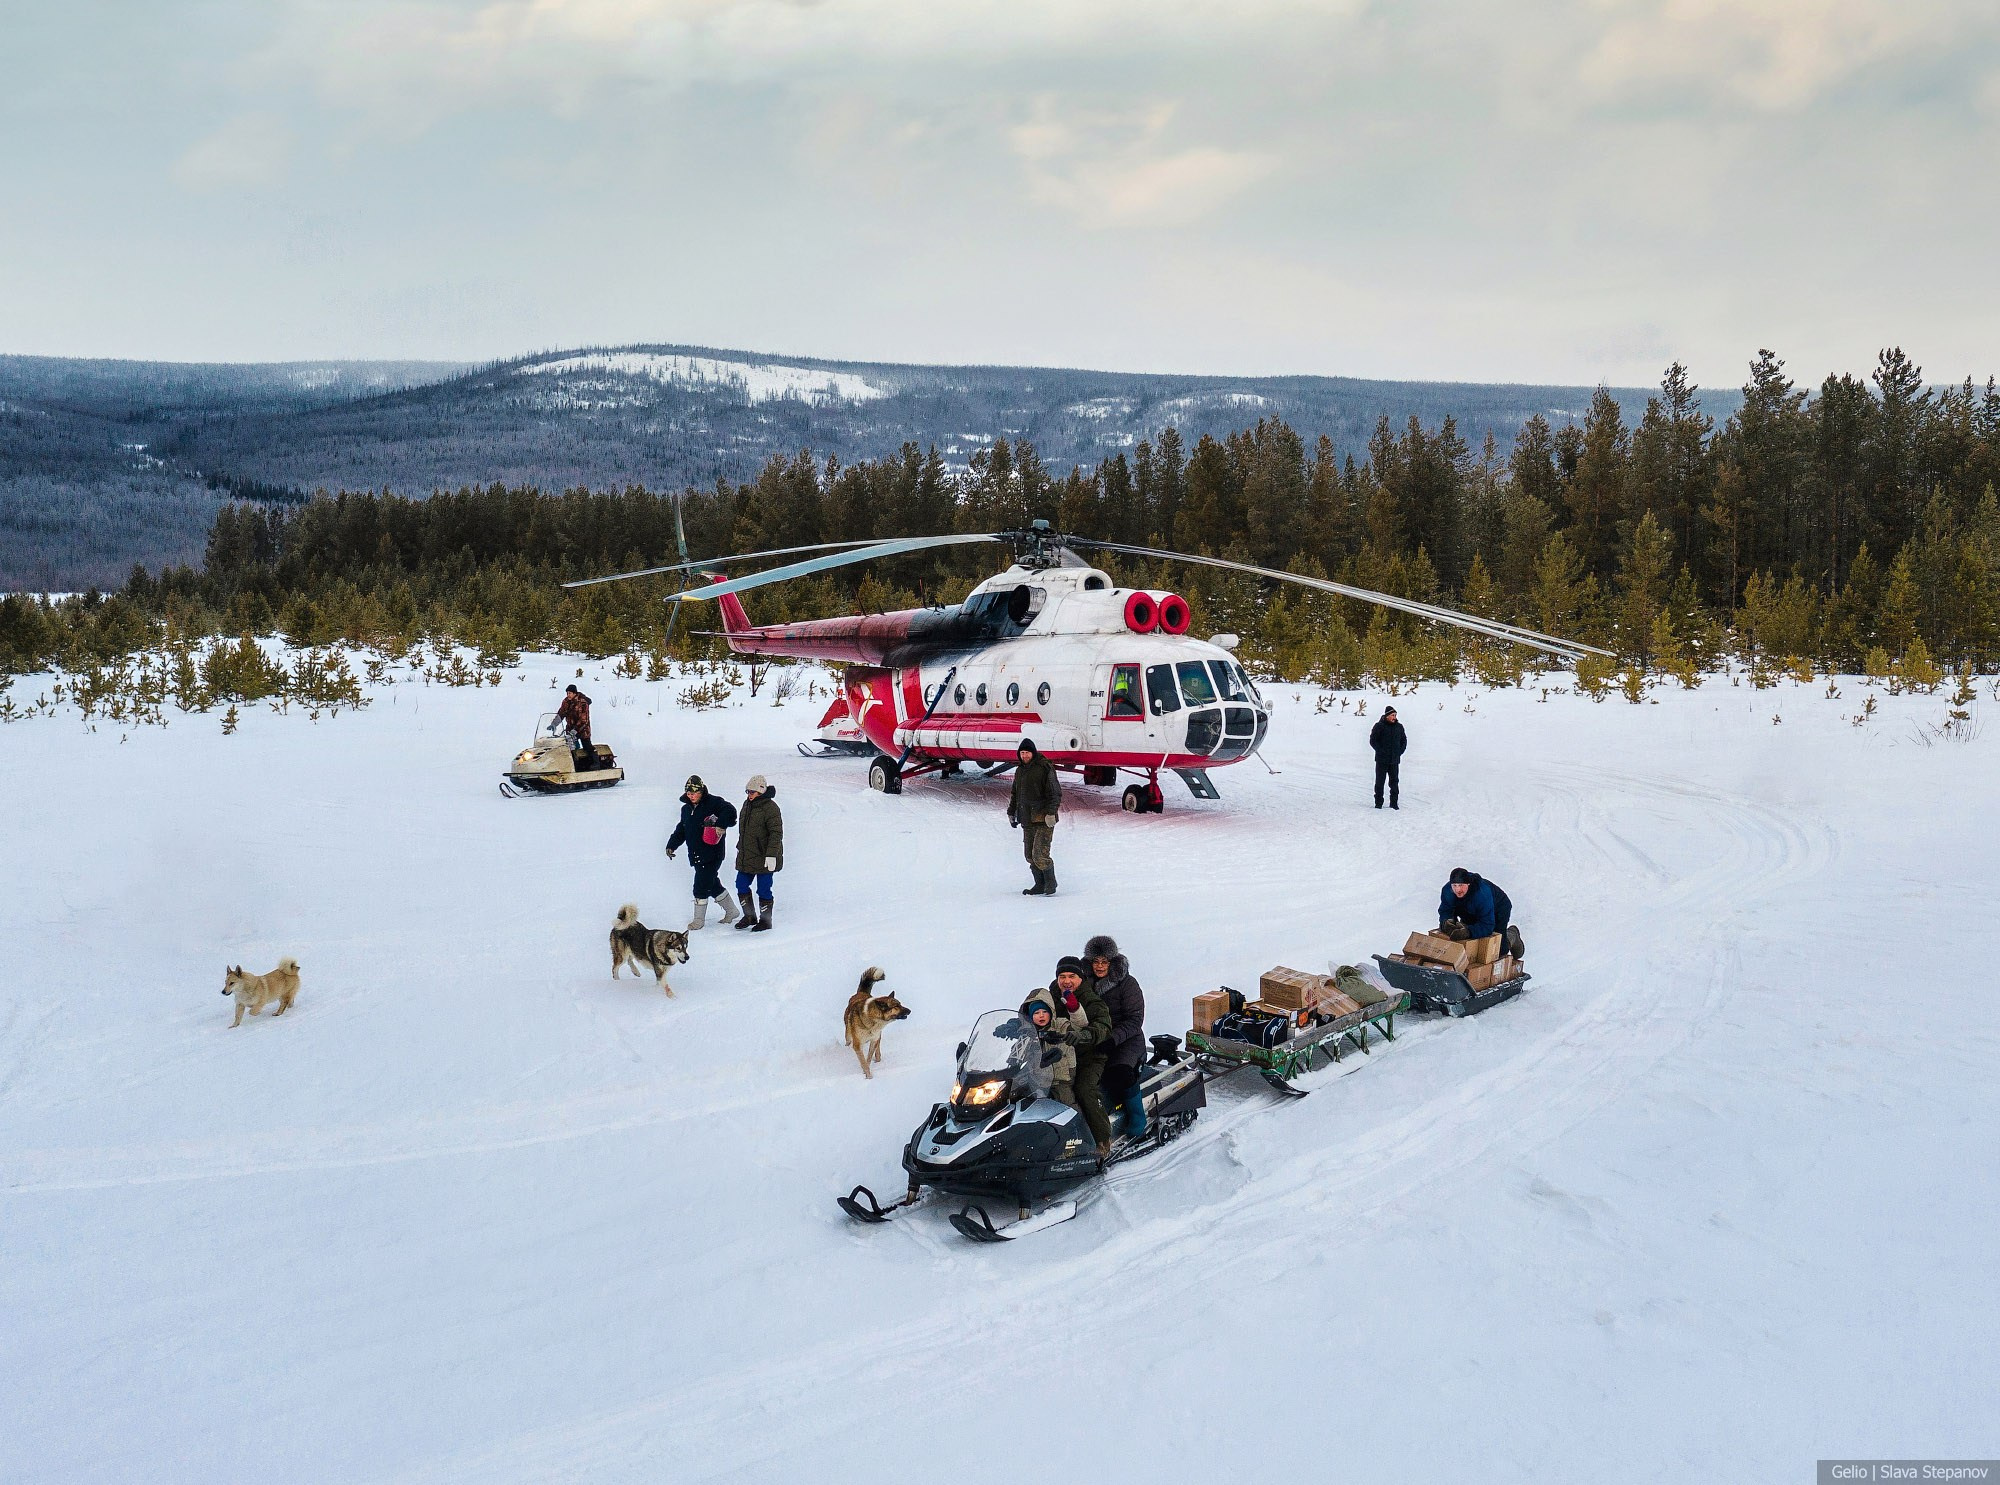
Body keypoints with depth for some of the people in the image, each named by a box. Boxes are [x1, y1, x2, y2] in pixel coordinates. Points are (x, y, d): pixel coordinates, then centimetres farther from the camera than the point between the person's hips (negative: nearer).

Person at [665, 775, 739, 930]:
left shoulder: (713, 803, -10)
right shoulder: (686, 809, 13)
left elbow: (730, 811, -22)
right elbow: (681, 830, 23)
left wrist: (720, 825, -33)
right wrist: (671, 845, 15)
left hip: (712, 854, -7)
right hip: (696, 856, 7)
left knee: (701, 886, -6)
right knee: (713, 885, 15)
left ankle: (699, 919, 6)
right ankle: (731, 911, 29)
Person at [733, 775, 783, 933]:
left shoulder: (770, 807, -15)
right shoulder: (747, 804, 10)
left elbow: (776, 833, -19)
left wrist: (771, 855, -24)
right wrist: (740, 847, 28)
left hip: (764, 858, -8)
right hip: (746, 857, 8)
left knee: (763, 890, -1)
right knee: (741, 886, 10)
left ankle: (765, 921, 14)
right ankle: (750, 917, 26)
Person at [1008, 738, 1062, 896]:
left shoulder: (1045, 768, -7)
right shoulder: (1020, 770, 16)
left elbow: (1055, 793, -11)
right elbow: (1015, 794, 27)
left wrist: (1051, 812, -19)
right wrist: (1011, 812, 24)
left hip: (1043, 819, -7)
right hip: (1027, 820, 7)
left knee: (1040, 855, -12)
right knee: (1030, 855, 5)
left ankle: (1051, 883, 5)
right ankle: (1040, 885, 14)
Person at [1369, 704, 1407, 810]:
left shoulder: (1399, 727, 9)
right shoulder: (1379, 726, -4)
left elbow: (1404, 741, 18)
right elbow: (1372, 741, -5)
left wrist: (1400, 752, 4)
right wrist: (1381, 751, -12)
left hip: (1395, 760, 4)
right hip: (1382, 761, -3)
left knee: (1394, 781, 5)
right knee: (1380, 782, 1)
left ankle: (1394, 803, 10)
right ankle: (1378, 803, 7)